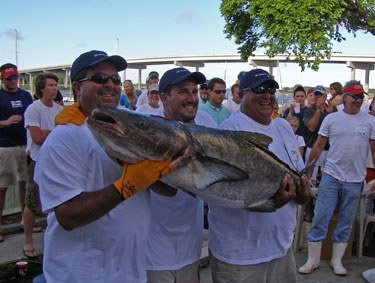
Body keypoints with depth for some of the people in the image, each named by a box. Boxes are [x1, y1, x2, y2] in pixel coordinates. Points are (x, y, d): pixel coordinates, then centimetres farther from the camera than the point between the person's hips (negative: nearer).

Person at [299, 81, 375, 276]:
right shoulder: (331, 119, 2)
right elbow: (319, 145, 7)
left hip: (355, 180, 1)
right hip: (331, 176, 0)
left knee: (346, 223, 10)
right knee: (320, 218, 0)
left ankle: (337, 261, 25)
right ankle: (313, 259, 14)